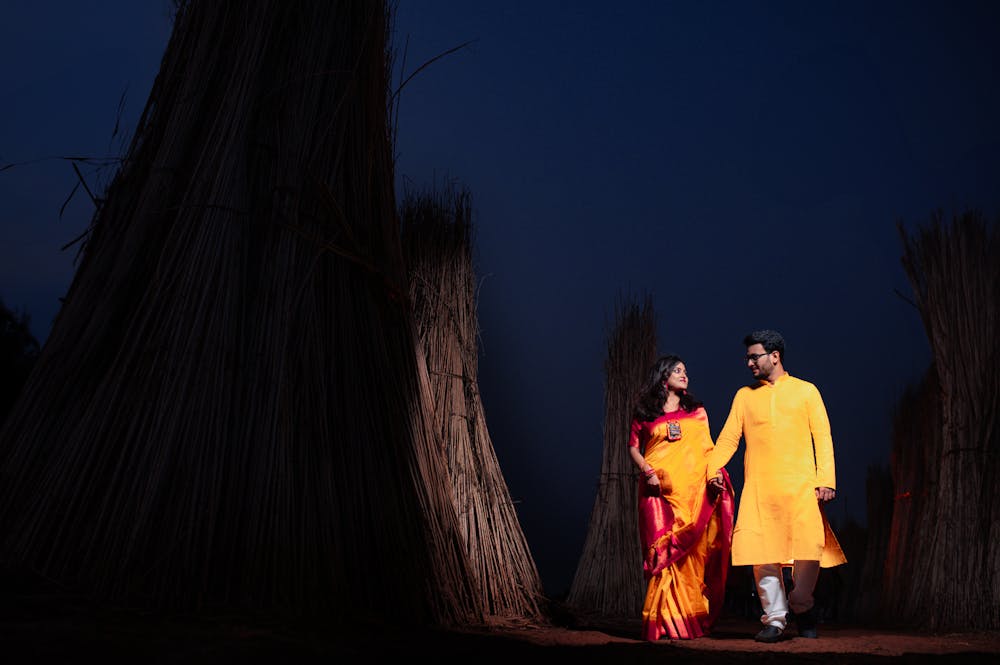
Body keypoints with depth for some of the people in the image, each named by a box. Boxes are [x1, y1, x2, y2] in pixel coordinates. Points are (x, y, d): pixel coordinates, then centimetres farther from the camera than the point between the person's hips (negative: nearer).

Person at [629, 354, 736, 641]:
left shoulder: (697, 412, 17)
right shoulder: (645, 411, 10)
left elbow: (707, 449, 14)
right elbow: (633, 446, 11)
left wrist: (716, 472, -2)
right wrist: (647, 471, -5)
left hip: (692, 489, 2)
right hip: (659, 489, -2)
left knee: (692, 550, -4)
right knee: (661, 550, -8)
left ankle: (689, 618, 1)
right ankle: (664, 621, -6)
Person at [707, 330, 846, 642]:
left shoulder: (806, 391, 12)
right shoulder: (745, 395, 18)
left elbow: (823, 438, 7)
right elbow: (728, 438, 10)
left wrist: (825, 479, -6)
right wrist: (713, 468, -8)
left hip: (800, 485, -2)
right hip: (758, 488, 2)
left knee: (810, 548, -11)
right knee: (763, 553, -6)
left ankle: (801, 604, 14)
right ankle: (774, 618, 7)